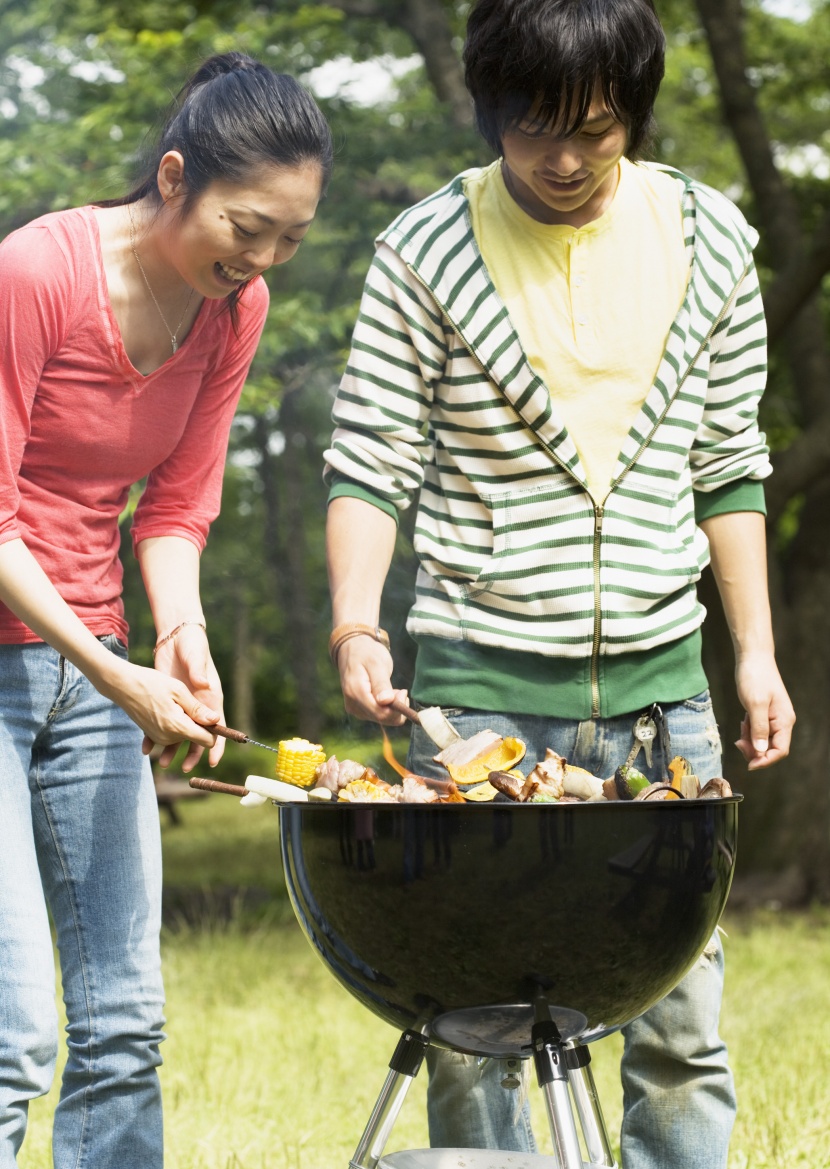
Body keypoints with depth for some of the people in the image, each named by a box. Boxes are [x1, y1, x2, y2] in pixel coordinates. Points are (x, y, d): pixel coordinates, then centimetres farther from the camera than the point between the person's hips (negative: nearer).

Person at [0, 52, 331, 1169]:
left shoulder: (234, 309, 2)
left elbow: (178, 506, 9)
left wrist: (182, 635, -11)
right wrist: (114, 677, -22)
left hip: (92, 664, 7)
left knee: (125, 1025, 6)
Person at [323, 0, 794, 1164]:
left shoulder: (706, 240, 6)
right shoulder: (427, 253, -2)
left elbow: (727, 467, 13)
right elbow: (369, 460, -3)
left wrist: (756, 650, 9)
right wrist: (356, 623, -18)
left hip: (657, 674, 2)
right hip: (478, 683, -2)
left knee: (680, 1020, 3)